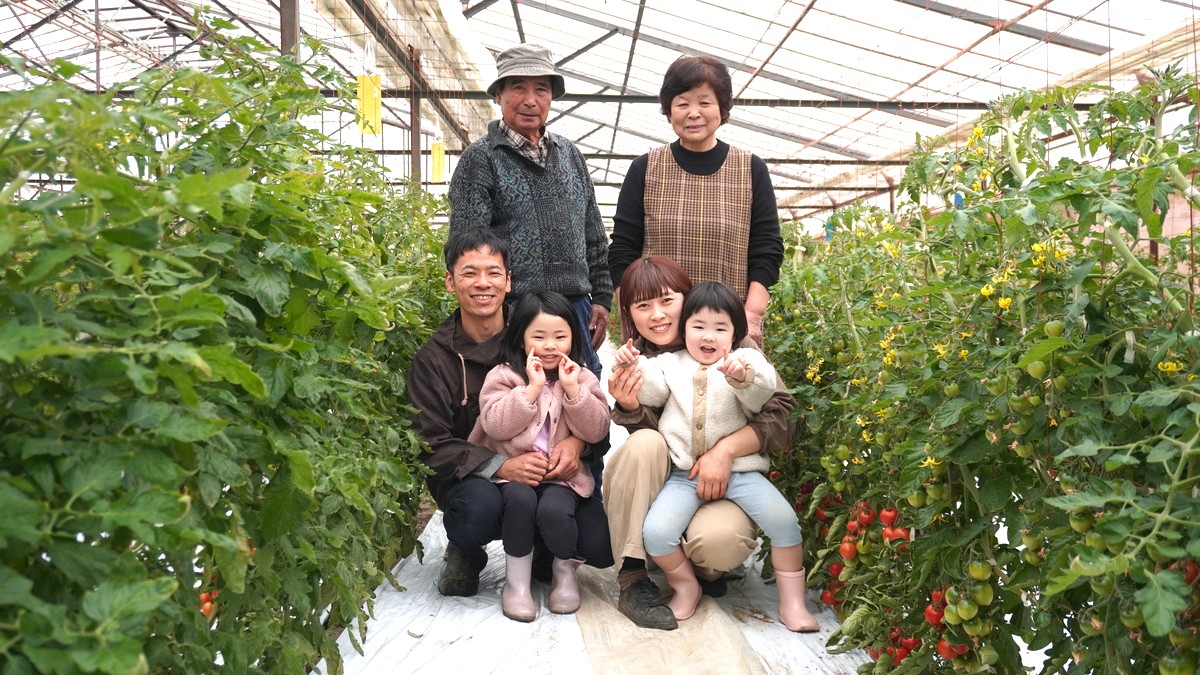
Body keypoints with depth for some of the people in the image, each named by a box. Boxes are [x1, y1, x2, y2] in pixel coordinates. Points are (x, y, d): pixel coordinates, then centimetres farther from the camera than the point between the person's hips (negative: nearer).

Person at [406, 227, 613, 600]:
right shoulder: (432, 359, -4)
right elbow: (431, 444, -11)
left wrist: (575, 440, -21)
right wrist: (500, 466, -27)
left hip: (548, 472, 2)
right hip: (472, 478, -2)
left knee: (602, 546, -20)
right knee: (479, 504, -37)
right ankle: (465, 553, 0)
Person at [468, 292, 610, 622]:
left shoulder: (582, 378, 8)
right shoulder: (502, 376, 2)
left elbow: (596, 431, -3)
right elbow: (496, 426, -13)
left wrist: (573, 389, -13)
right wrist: (532, 388, -17)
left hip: (562, 473, 1)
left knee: (554, 509, -29)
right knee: (520, 499, -32)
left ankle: (566, 571, 4)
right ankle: (516, 579, -9)